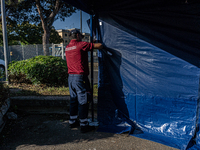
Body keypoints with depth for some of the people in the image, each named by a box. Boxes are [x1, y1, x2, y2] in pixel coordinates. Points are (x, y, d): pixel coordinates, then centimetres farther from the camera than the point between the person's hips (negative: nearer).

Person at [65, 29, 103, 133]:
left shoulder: (67, 47, 12)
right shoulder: (81, 45, -10)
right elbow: (99, 46, -8)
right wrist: (99, 44, 15)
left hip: (70, 77, 8)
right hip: (80, 77, -8)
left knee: (73, 100, 17)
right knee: (83, 101, -1)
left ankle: (72, 122, 28)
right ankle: (84, 125, 6)